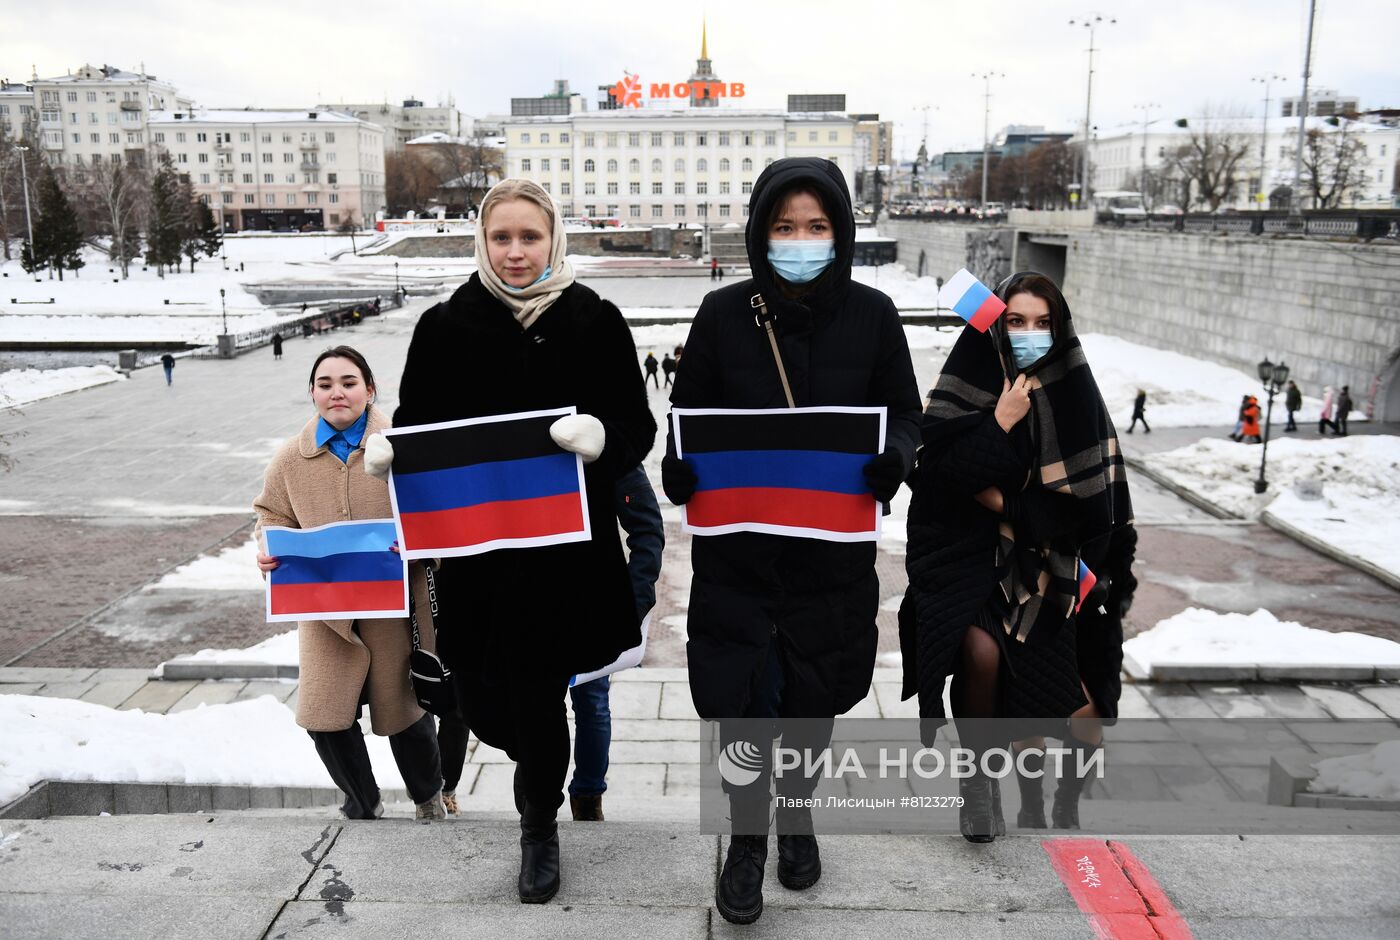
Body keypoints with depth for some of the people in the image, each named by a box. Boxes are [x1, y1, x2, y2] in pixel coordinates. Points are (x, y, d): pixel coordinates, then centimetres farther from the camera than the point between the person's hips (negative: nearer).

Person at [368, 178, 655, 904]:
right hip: (473, 545, 2)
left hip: (565, 544, -2)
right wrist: (387, 451, -16)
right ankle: (539, 771, 47)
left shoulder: (596, 322, -3)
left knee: (537, 694, 2)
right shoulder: (446, 326, 0)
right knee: (480, 698, 9)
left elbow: (637, 427, -4)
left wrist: (598, 436, -26)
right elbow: (416, 428, 6)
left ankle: (540, 826, 31)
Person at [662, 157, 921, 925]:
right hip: (737, 545, -1)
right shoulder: (723, 314, -4)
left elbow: (904, 411, 4)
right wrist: (684, 475, -17)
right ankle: (746, 839, 27)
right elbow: (688, 415, 3)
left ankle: (796, 813, 44)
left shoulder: (871, 315, -2)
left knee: (815, 693, 16)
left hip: (834, 549, 1)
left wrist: (893, 454, -18)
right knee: (743, 699, 2)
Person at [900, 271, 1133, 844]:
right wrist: (1000, 423, -17)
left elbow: (1085, 495, -2)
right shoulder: (966, 383, -4)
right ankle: (977, 775, -4)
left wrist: (1002, 500, -7)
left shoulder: (1071, 393, 0)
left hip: (1040, 555, 2)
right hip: (965, 552, -1)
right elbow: (936, 477, -11)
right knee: (981, 652, -29)